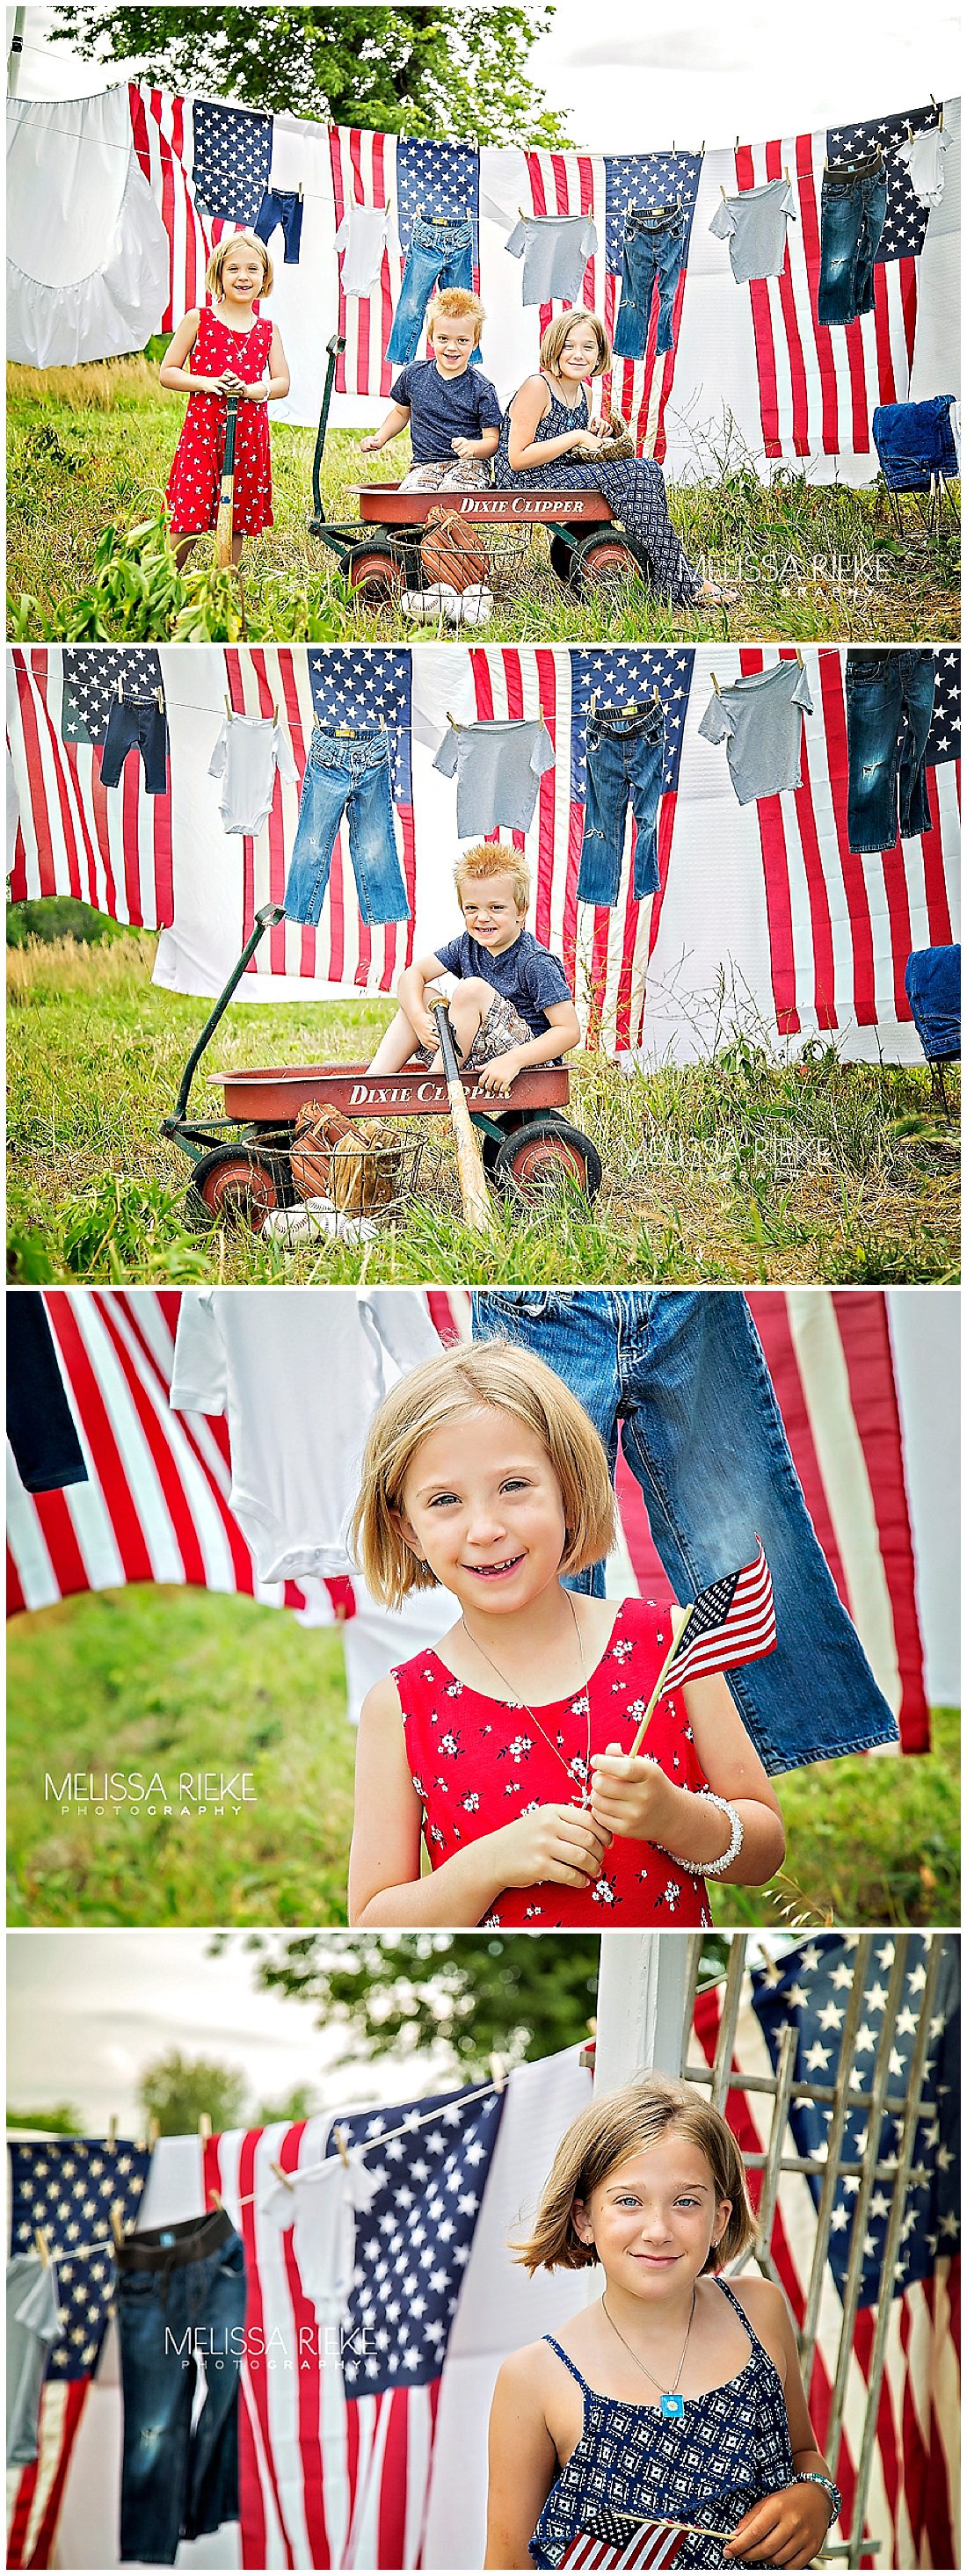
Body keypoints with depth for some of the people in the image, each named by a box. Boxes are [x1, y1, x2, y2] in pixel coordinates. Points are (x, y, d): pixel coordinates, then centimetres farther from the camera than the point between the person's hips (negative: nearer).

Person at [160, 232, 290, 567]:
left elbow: (282, 382, 8)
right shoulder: (199, 320, 2)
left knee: (237, 523, 6)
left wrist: (250, 389, -12)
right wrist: (206, 382, -14)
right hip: (202, 429, -3)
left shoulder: (267, 330, 10)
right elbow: (167, 373, 3)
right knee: (188, 524, -9)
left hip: (249, 435, 3)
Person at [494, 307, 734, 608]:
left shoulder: (583, 392, 13)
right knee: (635, 474, -20)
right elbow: (517, 459, -19)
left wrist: (593, 438, 4)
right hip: (527, 483, -8)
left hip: (562, 478, 8)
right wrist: (576, 437, -16)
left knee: (646, 471, -12)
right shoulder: (536, 387, -12)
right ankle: (682, 588, -19)